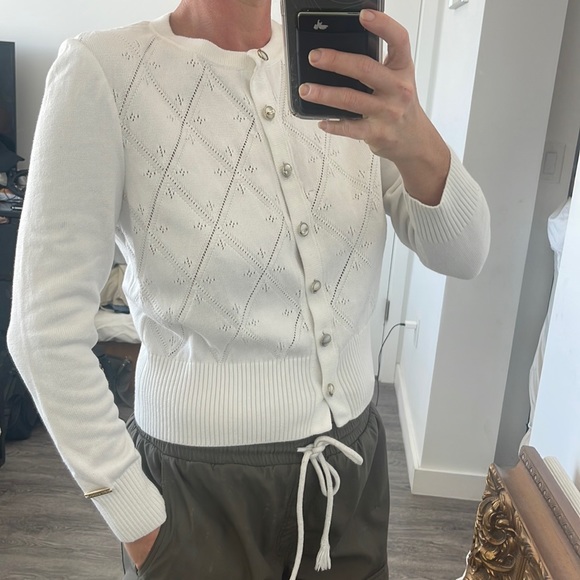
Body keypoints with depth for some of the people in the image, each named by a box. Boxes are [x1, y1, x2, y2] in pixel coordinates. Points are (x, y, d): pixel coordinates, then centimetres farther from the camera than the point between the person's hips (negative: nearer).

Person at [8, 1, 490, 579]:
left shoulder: (347, 66, -1)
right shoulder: (105, 69, -15)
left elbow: (462, 255, -7)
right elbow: (48, 327, -13)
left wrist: (416, 144, -28)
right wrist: (138, 522, -9)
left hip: (355, 461, 5)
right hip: (203, 485, -4)